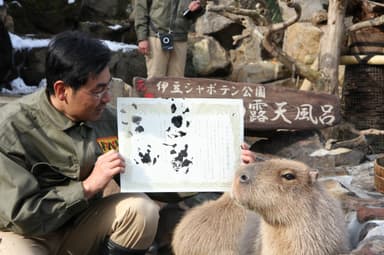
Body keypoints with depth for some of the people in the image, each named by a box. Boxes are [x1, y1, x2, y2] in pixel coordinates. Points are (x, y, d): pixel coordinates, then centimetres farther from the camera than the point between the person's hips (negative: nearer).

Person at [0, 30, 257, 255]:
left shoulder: (107, 118, -6)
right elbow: (23, 216, -23)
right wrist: (89, 186, -24)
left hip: (80, 227, 5)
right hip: (24, 234, -4)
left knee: (141, 209, -22)